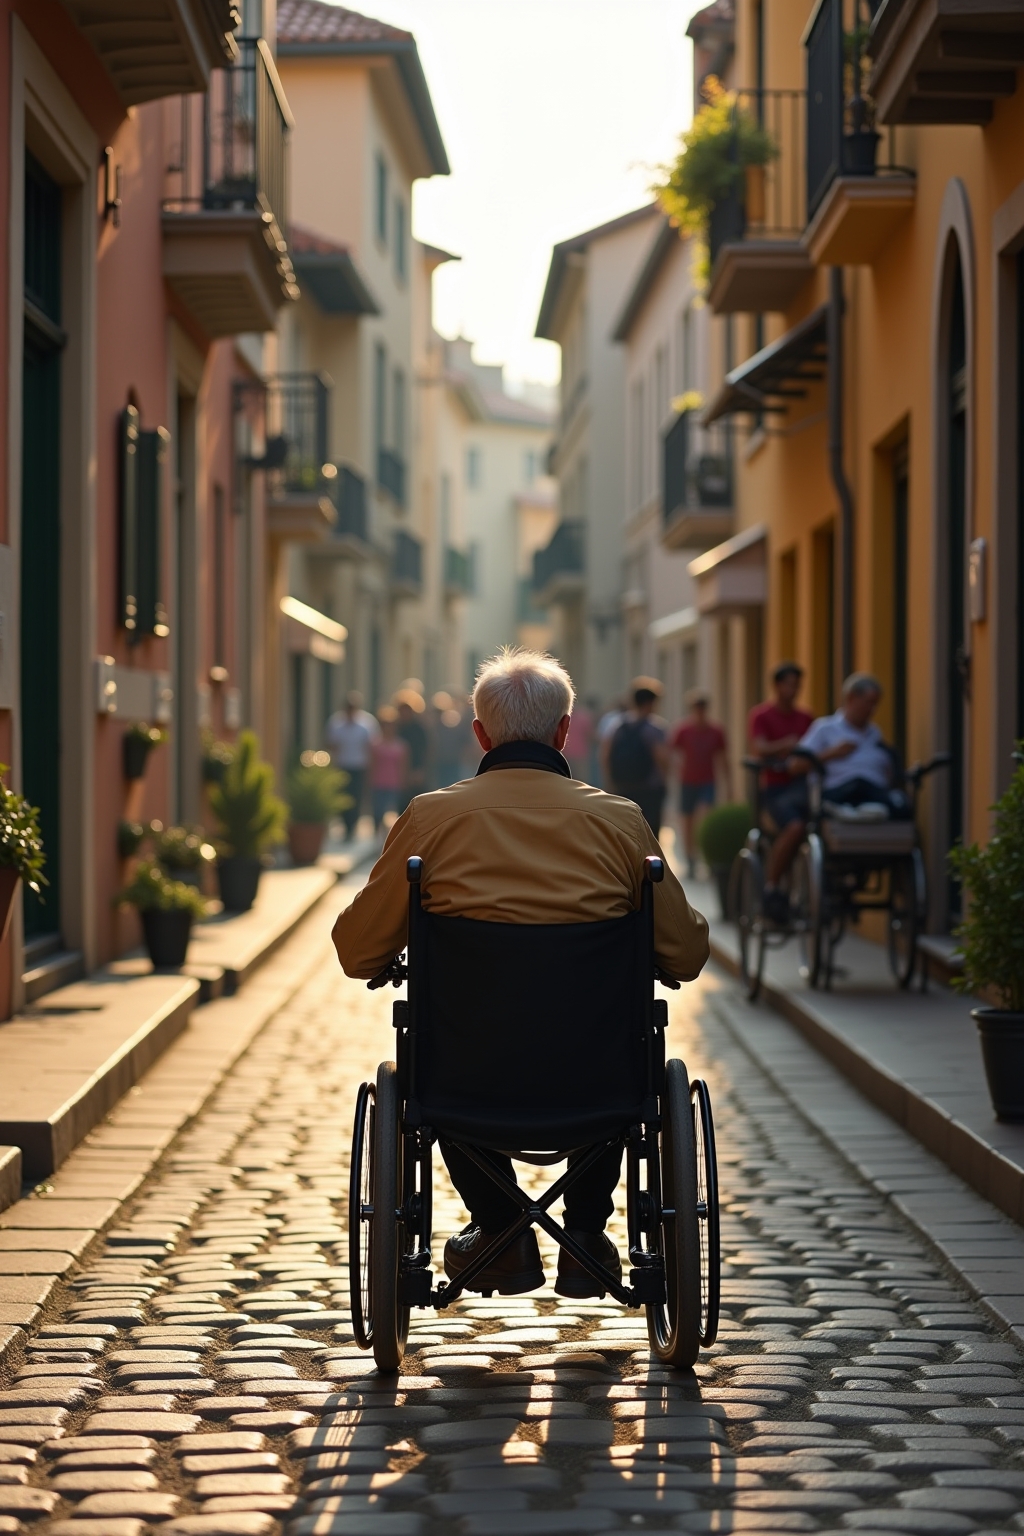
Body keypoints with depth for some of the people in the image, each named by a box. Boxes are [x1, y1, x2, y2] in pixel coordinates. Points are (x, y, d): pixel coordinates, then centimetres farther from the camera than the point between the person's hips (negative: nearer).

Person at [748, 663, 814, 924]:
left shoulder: (805, 718, 20)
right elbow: (759, 750, -12)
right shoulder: (761, 715, 5)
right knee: (795, 826, -32)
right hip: (775, 787, -4)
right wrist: (788, 744, -27)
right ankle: (770, 888, -20)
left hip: (802, 784, 5)